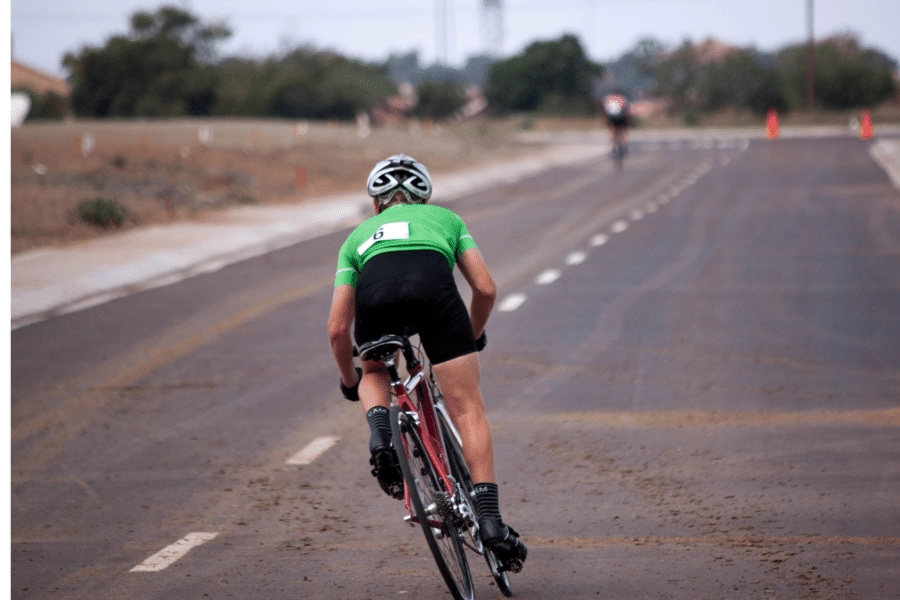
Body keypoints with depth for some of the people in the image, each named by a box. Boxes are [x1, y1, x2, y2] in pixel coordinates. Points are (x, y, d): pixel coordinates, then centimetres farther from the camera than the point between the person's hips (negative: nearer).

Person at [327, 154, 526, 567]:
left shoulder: (359, 235, 37)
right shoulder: (444, 218, 38)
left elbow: (337, 329, 30)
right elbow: (485, 289, 27)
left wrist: (349, 380, 47)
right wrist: (474, 335, 47)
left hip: (375, 294, 1)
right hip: (434, 288, -1)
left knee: (375, 372, 33)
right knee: (467, 409, 6)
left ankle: (379, 431, 3)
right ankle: (489, 518, -4)